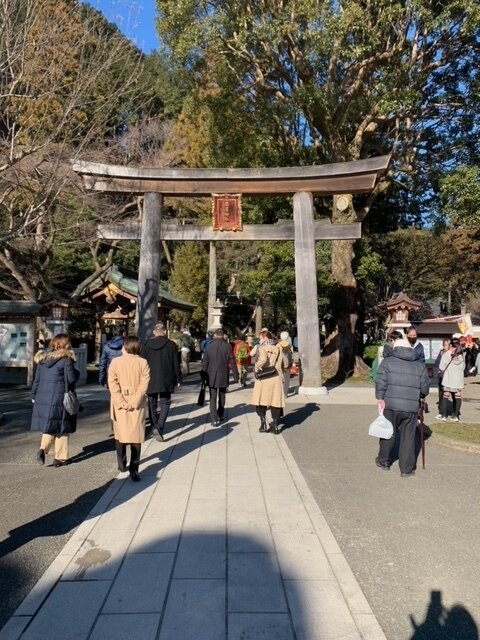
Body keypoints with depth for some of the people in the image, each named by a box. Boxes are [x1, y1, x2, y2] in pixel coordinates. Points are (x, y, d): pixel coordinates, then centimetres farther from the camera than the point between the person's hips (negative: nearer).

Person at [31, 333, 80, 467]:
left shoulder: (42, 358, 10)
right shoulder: (66, 359, -10)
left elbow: (37, 378, 13)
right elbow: (72, 378, -12)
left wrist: (34, 395, 20)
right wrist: (77, 372, 9)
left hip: (43, 398, 5)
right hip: (60, 398, -5)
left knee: (48, 426, 16)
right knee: (61, 428, 6)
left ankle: (43, 448, -5)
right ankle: (60, 457, 10)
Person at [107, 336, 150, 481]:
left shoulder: (115, 362, -2)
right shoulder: (143, 363, -3)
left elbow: (112, 384, -9)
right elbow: (143, 385, -11)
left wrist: (122, 402, -10)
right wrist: (134, 402, -11)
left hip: (120, 405, 1)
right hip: (138, 406, -1)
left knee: (120, 434, 15)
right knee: (136, 436, 3)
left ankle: (122, 465, 26)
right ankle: (134, 470, -1)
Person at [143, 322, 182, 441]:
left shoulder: (147, 344, -1)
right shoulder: (171, 345, -5)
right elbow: (176, 364, -3)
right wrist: (178, 380, 5)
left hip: (151, 380, 2)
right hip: (166, 380, -2)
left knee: (152, 404, 14)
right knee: (165, 403, 6)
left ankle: (154, 427, 19)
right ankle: (159, 427, -12)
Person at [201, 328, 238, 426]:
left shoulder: (209, 346, -5)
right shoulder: (227, 347, -9)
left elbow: (204, 362, -2)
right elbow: (232, 362, -7)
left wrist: (203, 376, 6)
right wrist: (236, 375, 0)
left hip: (211, 377, -1)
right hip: (223, 376, 1)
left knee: (213, 398, 1)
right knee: (221, 396, 19)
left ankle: (214, 419, -8)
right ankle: (220, 415, 32)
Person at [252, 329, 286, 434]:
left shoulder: (262, 348, -8)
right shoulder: (278, 349, 9)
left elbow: (263, 359, -28)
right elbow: (284, 364, 11)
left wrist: (256, 368, -14)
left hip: (264, 378, -4)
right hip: (276, 379, 4)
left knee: (261, 402, 10)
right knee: (275, 402, 8)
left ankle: (263, 424, 9)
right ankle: (275, 426, 10)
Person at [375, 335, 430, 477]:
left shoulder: (388, 361, 0)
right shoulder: (420, 365, 8)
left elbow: (380, 383, -8)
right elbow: (425, 387, 8)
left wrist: (380, 398, 1)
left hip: (391, 405, -1)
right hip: (411, 407, 1)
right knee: (408, 437, 10)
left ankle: (384, 461, 30)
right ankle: (407, 469, 16)